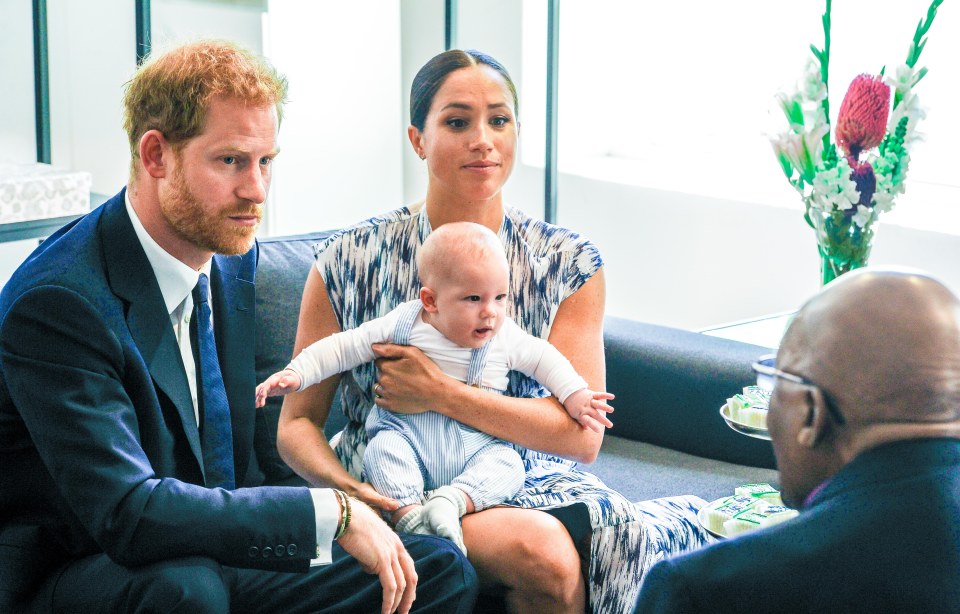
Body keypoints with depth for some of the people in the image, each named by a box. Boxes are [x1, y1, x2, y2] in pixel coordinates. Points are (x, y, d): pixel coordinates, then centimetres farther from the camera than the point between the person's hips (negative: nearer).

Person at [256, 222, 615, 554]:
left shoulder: (505, 338, 2)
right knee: (383, 450, -32)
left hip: (476, 446, 2)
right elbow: (344, 347, 1)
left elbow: (545, 359, 15)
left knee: (508, 464, -26)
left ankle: (452, 501, -39)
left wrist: (575, 396, 4)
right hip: (408, 434, -1)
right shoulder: (403, 325, -3)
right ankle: (410, 516, -38)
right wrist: (294, 375, -5)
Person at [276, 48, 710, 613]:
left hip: (528, 483, 1)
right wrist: (347, 490, -19)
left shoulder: (569, 264, 1)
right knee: (543, 552, -32)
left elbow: (582, 434, -7)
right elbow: (298, 423, 3)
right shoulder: (349, 263, -2)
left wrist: (441, 394, -17)